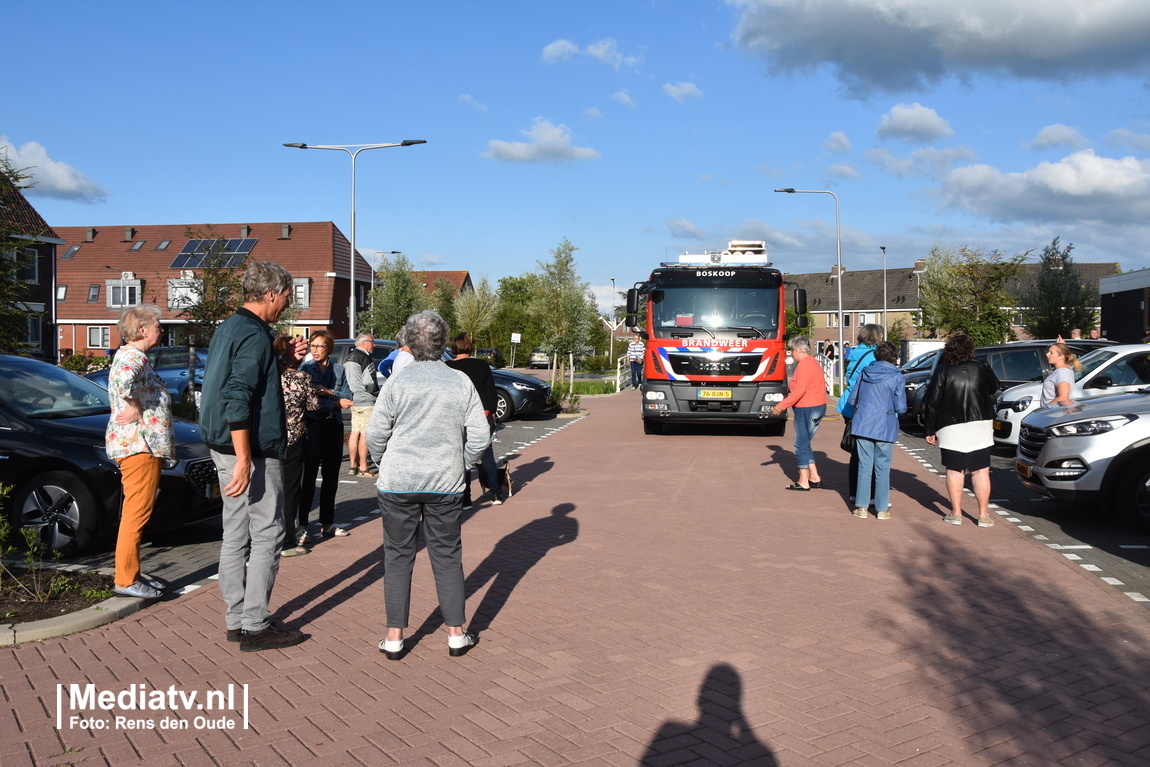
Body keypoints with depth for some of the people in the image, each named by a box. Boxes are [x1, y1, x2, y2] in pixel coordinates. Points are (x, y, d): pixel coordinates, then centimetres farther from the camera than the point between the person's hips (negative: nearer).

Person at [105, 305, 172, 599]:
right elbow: (122, 381, -37)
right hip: (138, 445, -11)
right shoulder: (133, 357, -14)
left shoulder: (132, 356, 19)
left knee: (137, 512, 14)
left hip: (144, 445, 11)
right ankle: (126, 580, -2)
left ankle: (132, 574, 22)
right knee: (136, 513, -7)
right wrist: (135, 409, -22)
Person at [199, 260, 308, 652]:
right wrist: (244, 461, -25)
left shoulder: (228, 327, 13)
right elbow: (238, 400, -24)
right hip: (253, 449, -10)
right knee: (266, 535, -2)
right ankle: (255, 627, 4)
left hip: (224, 446, 10)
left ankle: (235, 619, 23)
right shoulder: (254, 335, -17)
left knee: (236, 533, 14)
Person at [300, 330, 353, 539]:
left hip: (334, 425, 4)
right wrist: (336, 403, -12)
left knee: (331, 475, 9)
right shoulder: (305, 368, -2)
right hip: (313, 425, -4)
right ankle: (302, 525, -1)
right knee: (310, 475, -6)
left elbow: (348, 397, 0)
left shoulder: (338, 369, 9)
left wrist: (328, 392, -14)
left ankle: (327, 524, 18)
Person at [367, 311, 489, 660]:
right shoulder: (461, 382, -1)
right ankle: (456, 635, 18)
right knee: (447, 557, 12)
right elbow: (480, 436, -2)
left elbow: (375, 434, -5)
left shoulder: (397, 383, -6)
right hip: (445, 484, 1)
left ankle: (394, 638, 14)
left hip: (398, 483, -1)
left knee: (398, 557, 9)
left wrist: (383, 465, 13)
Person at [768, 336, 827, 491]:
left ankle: (803, 481, 2)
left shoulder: (804, 364, -16)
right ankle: (814, 478, 16)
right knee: (804, 444, 15)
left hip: (807, 409, -10)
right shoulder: (813, 362, 16)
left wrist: (782, 405, -20)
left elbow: (800, 390, -23)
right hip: (818, 407, 10)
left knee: (801, 444, -3)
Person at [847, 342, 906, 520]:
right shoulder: (896, 377, -6)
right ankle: (882, 509, 12)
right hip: (884, 428, -3)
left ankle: (861, 507, 12)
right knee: (882, 468, 6)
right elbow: (900, 407, -8)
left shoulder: (864, 373, 5)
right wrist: (891, 407, 13)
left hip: (862, 426, 3)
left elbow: (852, 399, 10)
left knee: (864, 466, 9)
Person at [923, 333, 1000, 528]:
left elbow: (934, 402, -4)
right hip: (980, 424, 1)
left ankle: (956, 513, 9)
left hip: (951, 428, -1)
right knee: (980, 471, 5)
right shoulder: (981, 367, 1)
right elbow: (994, 388, 20)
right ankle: (984, 515, 7)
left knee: (954, 471, 7)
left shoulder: (944, 371, -3)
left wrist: (930, 430, 3)